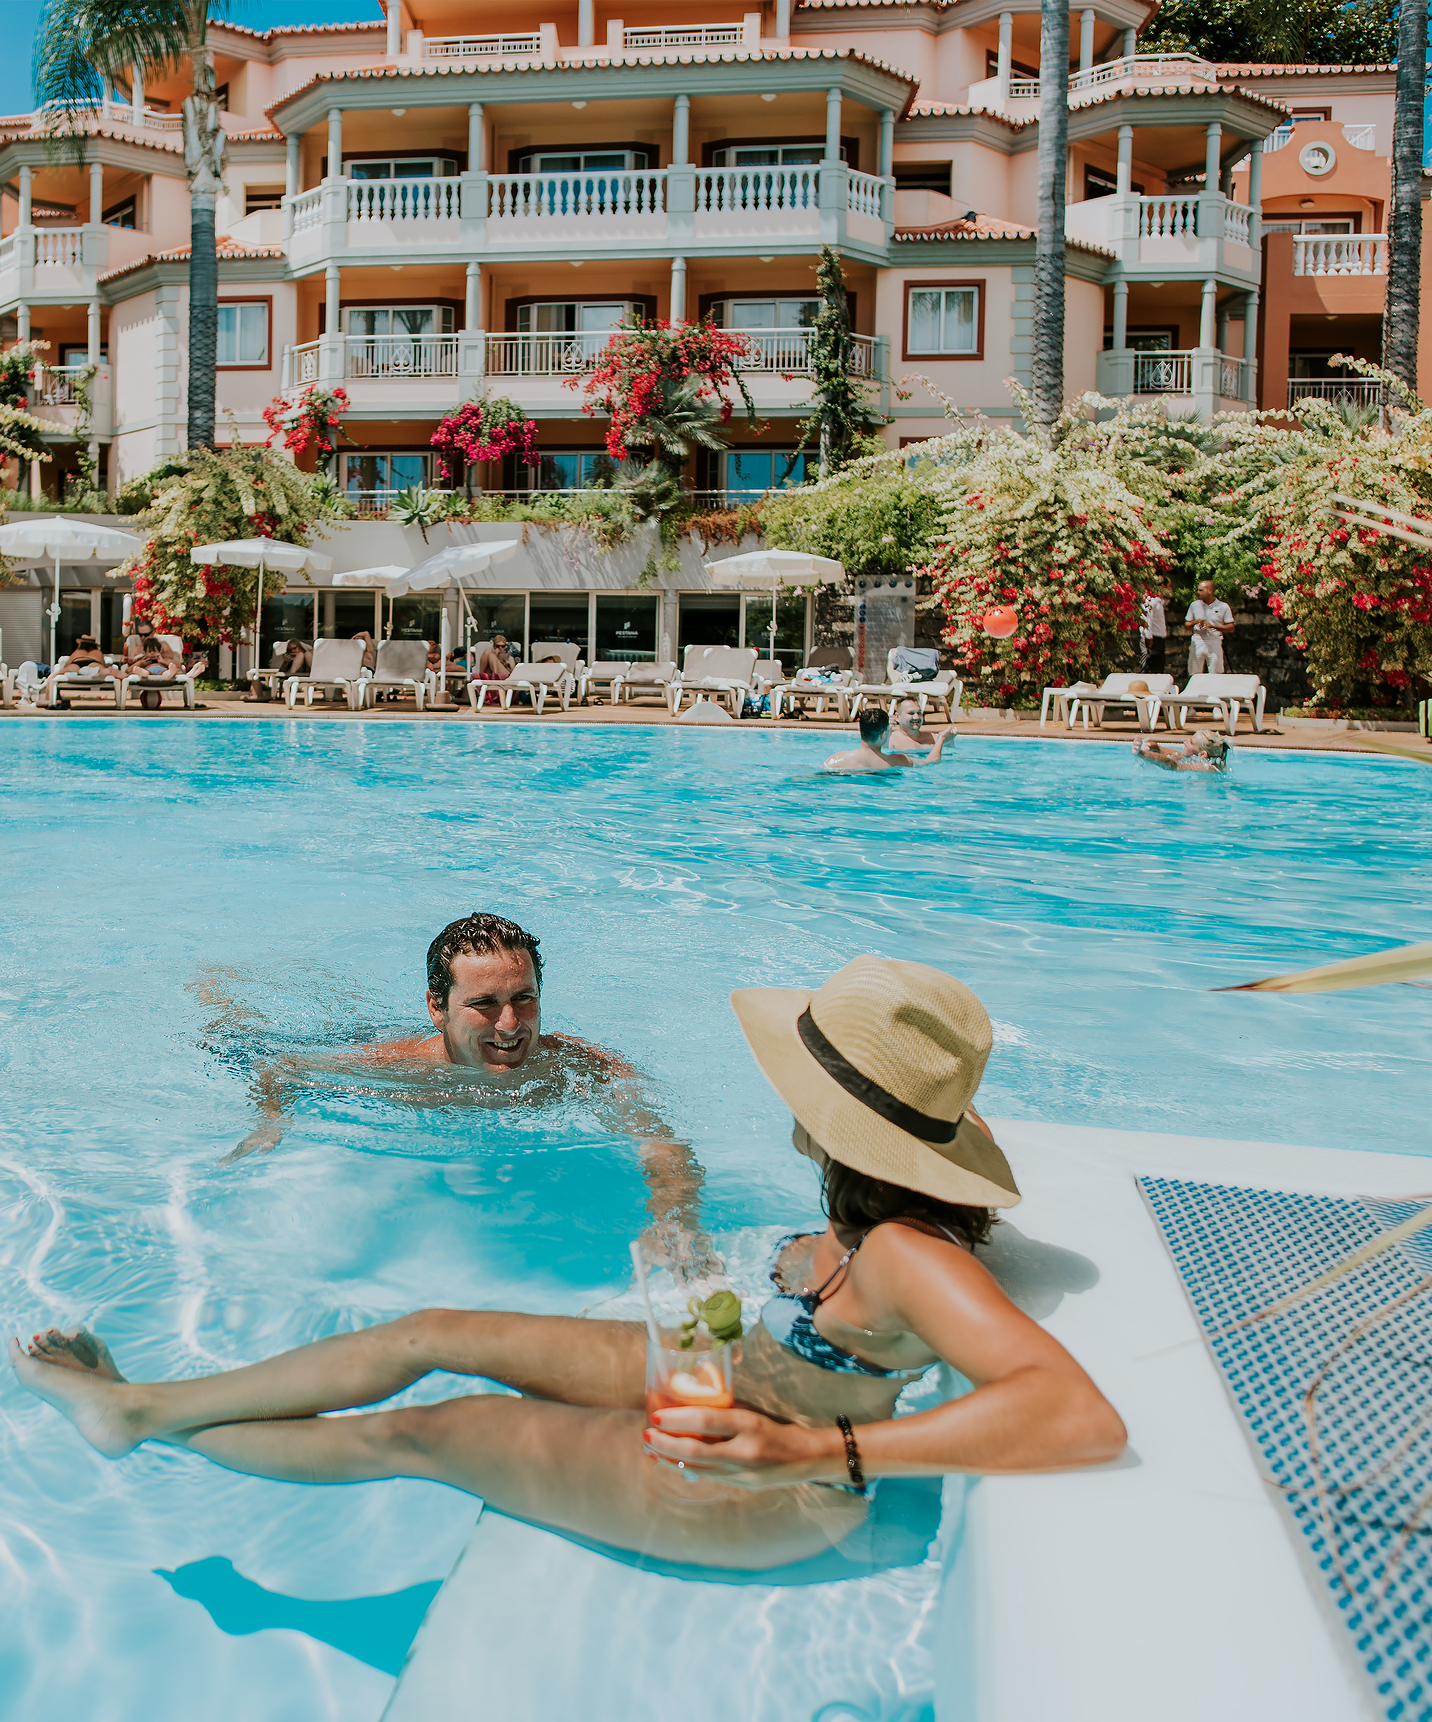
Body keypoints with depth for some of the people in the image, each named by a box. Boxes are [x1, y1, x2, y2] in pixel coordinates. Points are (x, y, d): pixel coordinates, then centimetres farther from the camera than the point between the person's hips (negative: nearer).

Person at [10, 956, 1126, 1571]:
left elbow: (1087, 1417, -50)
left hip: (744, 1494, -8)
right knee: (427, 1333, 8)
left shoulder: (908, 1257, -36)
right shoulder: (896, 1202, -11)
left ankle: (152, 1431, 31)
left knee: (412, 1436, 6)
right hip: (731, 1373, 8)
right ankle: (143, 1405, 27)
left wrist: (816, 1455, -52)